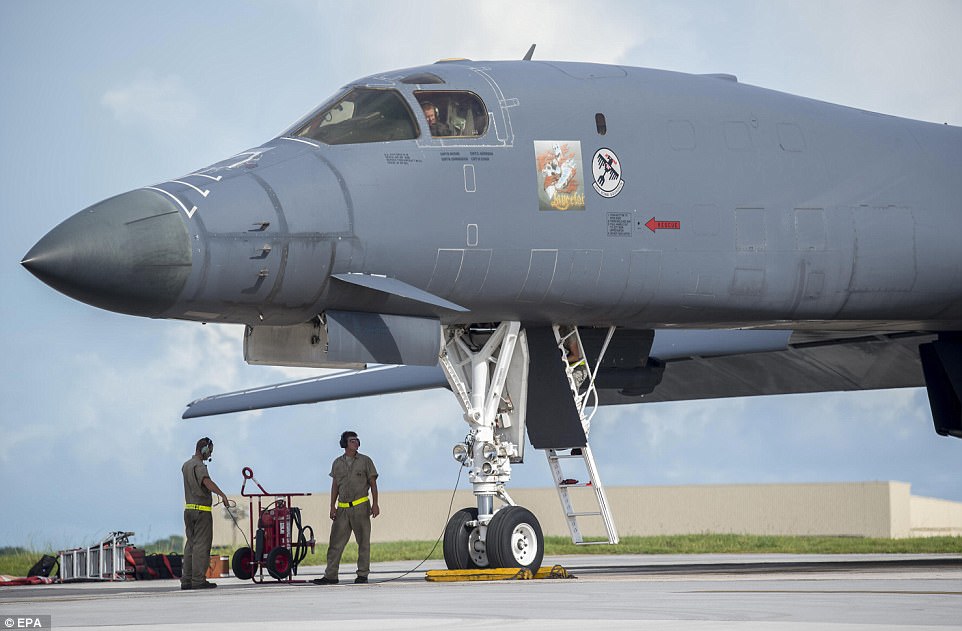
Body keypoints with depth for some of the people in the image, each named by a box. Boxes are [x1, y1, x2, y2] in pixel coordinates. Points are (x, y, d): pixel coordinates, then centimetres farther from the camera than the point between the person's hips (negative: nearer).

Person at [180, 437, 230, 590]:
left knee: (190, 544, 12)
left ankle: (186, 579, 10)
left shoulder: (186, 465, 16)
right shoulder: (199, 466, -12)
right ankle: (198, 580, -10)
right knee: (201, 545, -7)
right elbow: (207, 481, -32)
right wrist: (222, 495, -41)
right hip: (202, 510, -9)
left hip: (188, 509, 9)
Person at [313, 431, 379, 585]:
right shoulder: (337, 463, 11)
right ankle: (331, 576, 0)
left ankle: (362, 575, 6)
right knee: (336, 542, -1)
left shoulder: (365, 461, 2)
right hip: (343, 508, 3)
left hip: (361, 507, -3)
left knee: (363, 541, -1)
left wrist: (375, 504, -8)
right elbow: (335, 486, 13)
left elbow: (373, 484, 2)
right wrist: (332, 507, 5)